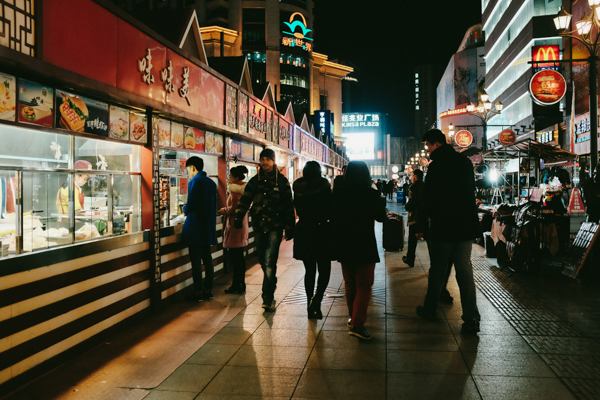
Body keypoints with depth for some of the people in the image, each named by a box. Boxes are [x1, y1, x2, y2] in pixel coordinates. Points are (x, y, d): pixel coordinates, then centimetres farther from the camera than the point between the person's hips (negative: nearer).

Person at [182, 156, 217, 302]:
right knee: (207, 258, 12)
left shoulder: (194, 182, -12)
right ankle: (208, 290, 17)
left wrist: (185, 210, 4)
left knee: (196, 260, -2)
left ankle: (198, 292, 2)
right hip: (208, 226, 8)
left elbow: (191, 205, -18)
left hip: (195, 227, -7)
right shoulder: (211, 182, 11)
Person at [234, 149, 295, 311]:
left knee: (269, 262, -11)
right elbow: (245, 200, 6)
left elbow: (288, 205, 3)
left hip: (275, 226, -4)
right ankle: (271, 284, 34)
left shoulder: (282, 181, 2)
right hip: (259, 226, 4)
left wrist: (290, 228, 0)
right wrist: (239, 217, -9)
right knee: (263, 261, 12)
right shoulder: (255, 181, 10)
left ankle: (268, 298, -6)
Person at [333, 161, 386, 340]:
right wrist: (382, 201, 16)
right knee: (364, 286, 3)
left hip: (344, 245, 4)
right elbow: (380, 217, 1)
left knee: (350, 284, 18)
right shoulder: (371, 194, -12)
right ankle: (357, 323, -6)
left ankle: (353, 317, 31)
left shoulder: (339, 193, -6)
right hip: (365, 246, -3)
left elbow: (334, 217, 3)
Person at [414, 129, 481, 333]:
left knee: (437, 270, 8)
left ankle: (430, 310, 25)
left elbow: (429, 199, -13)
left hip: (443, 226, -5)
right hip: (466, 225, 6)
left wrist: (421, 226, -5)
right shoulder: (465, 162, 9)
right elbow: (471, 192, 15)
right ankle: (471, 319, 1)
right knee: (465, 270, 5)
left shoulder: (437, 165, -12)